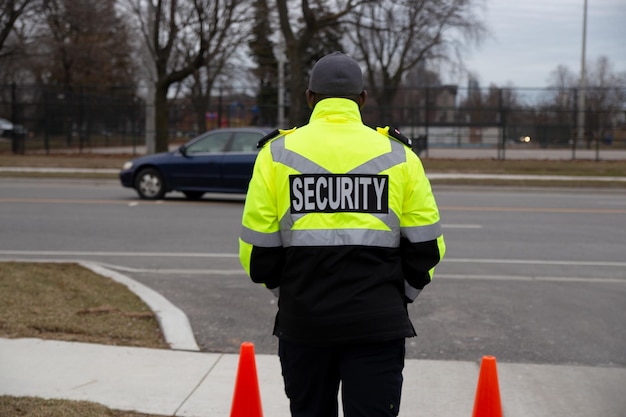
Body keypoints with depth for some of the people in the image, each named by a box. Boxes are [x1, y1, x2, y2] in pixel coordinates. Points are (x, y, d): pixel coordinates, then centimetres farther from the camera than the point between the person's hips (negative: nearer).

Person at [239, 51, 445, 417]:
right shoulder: (397, 154, 2)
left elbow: (258, 247, -1)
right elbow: (426, 245, 2)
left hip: (303, 320, 1)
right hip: (377, 324, -1)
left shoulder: (277, 153, 1)